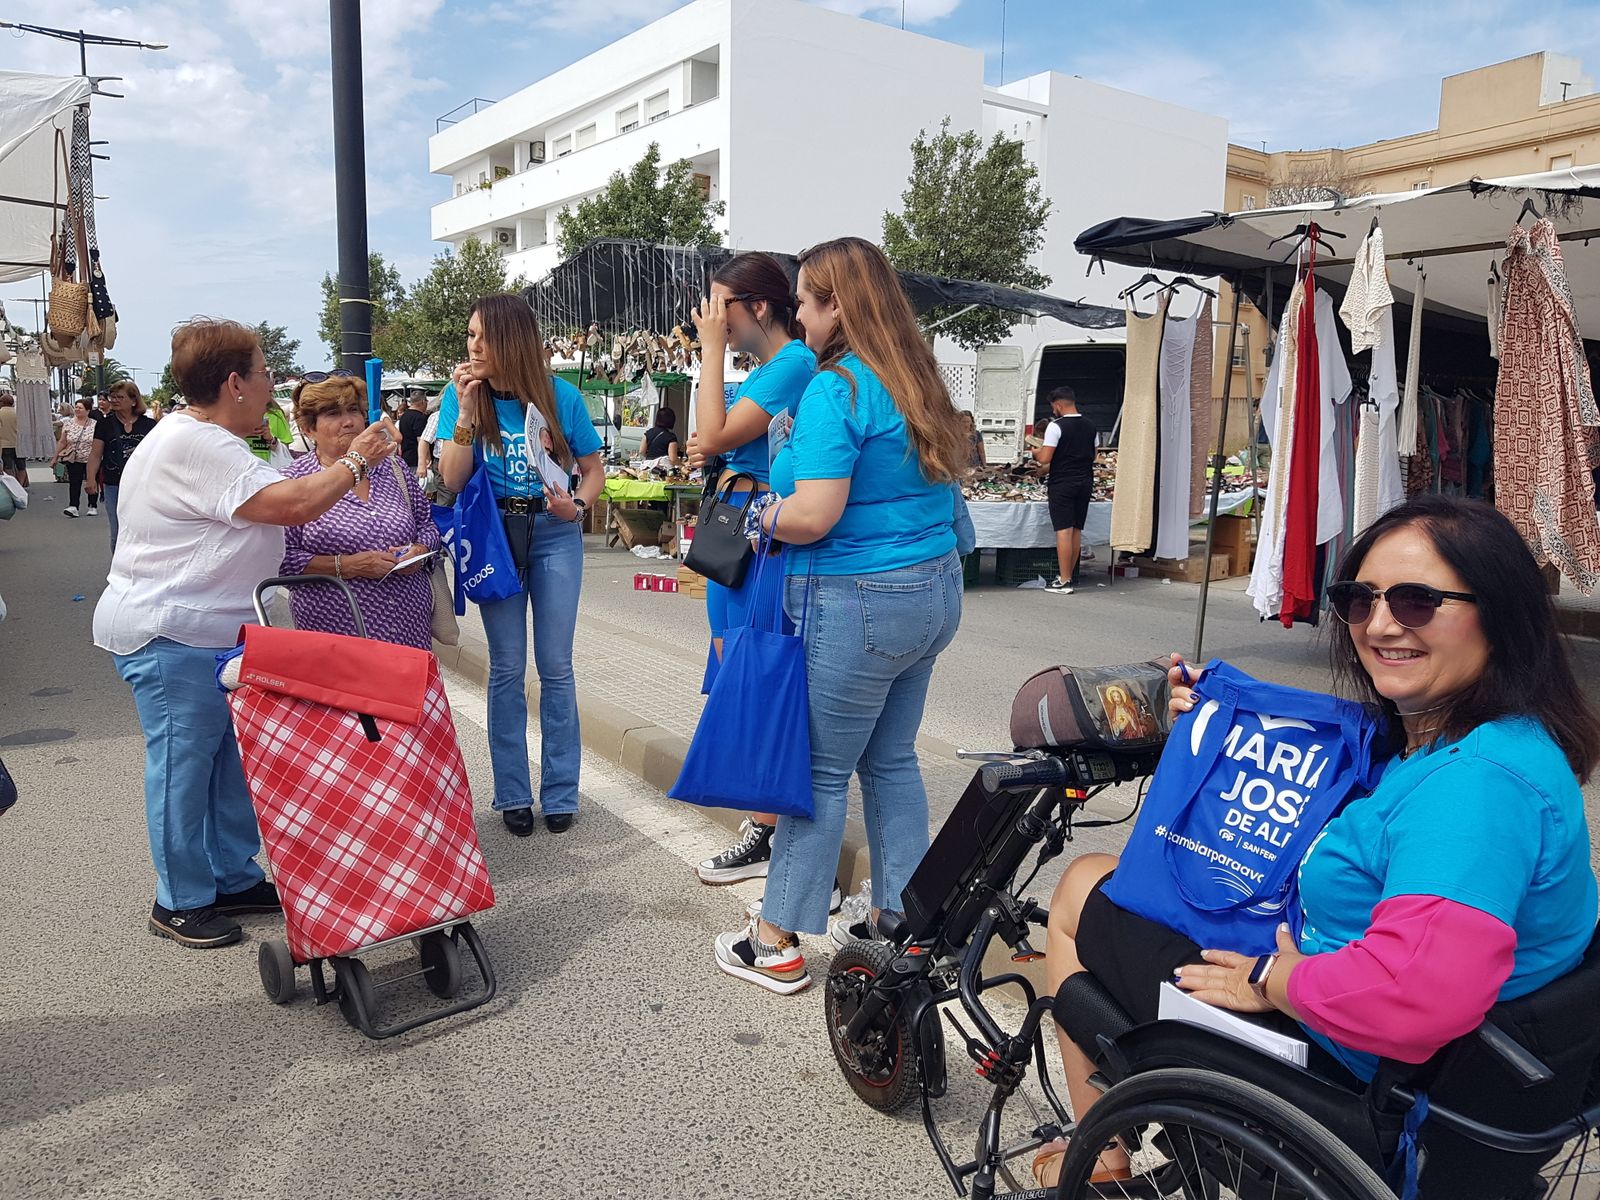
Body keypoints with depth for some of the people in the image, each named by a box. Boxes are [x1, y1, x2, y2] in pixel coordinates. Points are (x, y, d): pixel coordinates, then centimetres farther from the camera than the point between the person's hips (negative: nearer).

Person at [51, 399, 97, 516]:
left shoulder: (94, 425, -2)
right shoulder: (68, 423, 5)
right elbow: (62, 442, 9)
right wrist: (55, 457, 8)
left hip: (90, 460, -1)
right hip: (73, 460, 1)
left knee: (92, 483, 7)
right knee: (74, 483, -8)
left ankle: (92, 506, 19)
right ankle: (73, 507, -14)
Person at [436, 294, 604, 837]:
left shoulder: (560, 396, -5)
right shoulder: (462, 396, -4)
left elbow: (593, 469, 4)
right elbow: (452, 480, -12)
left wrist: (576, 507, -14)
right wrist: (467, 410, -20)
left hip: (554, 534, 0)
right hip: (495, 534, 1)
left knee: (556, 666, 3)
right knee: (507, 668, 5)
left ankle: (560, 792, 15)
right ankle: (512, 794, 17)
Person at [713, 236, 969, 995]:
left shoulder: (836, 390, -17)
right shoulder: (918, 382, 10)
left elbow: (813, 516, -24)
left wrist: (761, 516, -2)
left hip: (858, 604, -8)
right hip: (934, 591, 9)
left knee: (819, 772, 3)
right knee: (891, 761, 18)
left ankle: (776, 945, 17)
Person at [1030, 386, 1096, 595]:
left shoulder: (1056, 426, -10)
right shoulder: (1089, 426, 11)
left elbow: (1045, 458, -13)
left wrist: (1035, 451, 7)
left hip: (1063, 483, -7)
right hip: (1085, 482, 7)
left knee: (1064, 530, -6)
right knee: (1077, 530, 10)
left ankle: (1064, 581, -6)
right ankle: (1068, 576, 17)